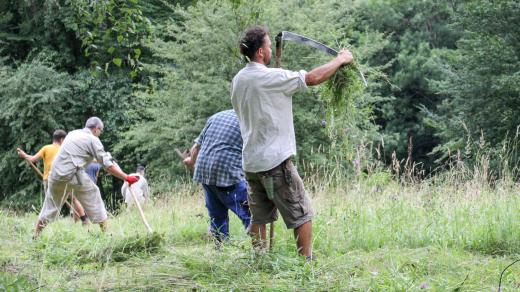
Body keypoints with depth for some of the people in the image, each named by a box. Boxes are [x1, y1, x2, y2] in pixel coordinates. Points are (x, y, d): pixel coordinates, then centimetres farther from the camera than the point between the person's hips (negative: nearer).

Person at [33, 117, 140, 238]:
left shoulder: (72, 133, 20)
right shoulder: (92, 139, 2)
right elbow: (108, 166, -2)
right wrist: (127, 178, 2)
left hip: (56, 173, 6)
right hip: (73, 175, -6)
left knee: (50, 205, 17)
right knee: (93, 196, 9)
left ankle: (36, 236, 17)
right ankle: (105, 231, 8)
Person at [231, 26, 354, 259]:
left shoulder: (238, 80, 8)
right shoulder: (271, 77, -16)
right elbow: (313, 78, -16)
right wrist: (341, 59, -3)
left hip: (251, 161, 7)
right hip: (275, 161, -7)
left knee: (259, 216, 14)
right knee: (302, 214, 2)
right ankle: (306, 261, 3)